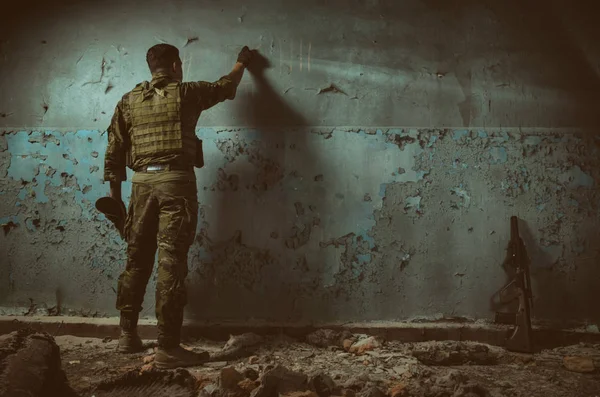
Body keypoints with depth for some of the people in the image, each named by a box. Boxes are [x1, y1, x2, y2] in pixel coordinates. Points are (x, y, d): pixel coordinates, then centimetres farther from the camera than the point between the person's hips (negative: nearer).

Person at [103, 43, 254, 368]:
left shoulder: (129, 101, 13)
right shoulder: (186, 93, 3)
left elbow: (114, 151, 11)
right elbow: (226, 87, 19)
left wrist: (115, 194, 18)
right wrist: (241, 62, 38)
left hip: (142, 182, 5)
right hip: (176, 181, -5)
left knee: (137, 260, 14)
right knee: (171, 263, -6)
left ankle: (128, 335, 24)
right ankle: (168, 348, -4)